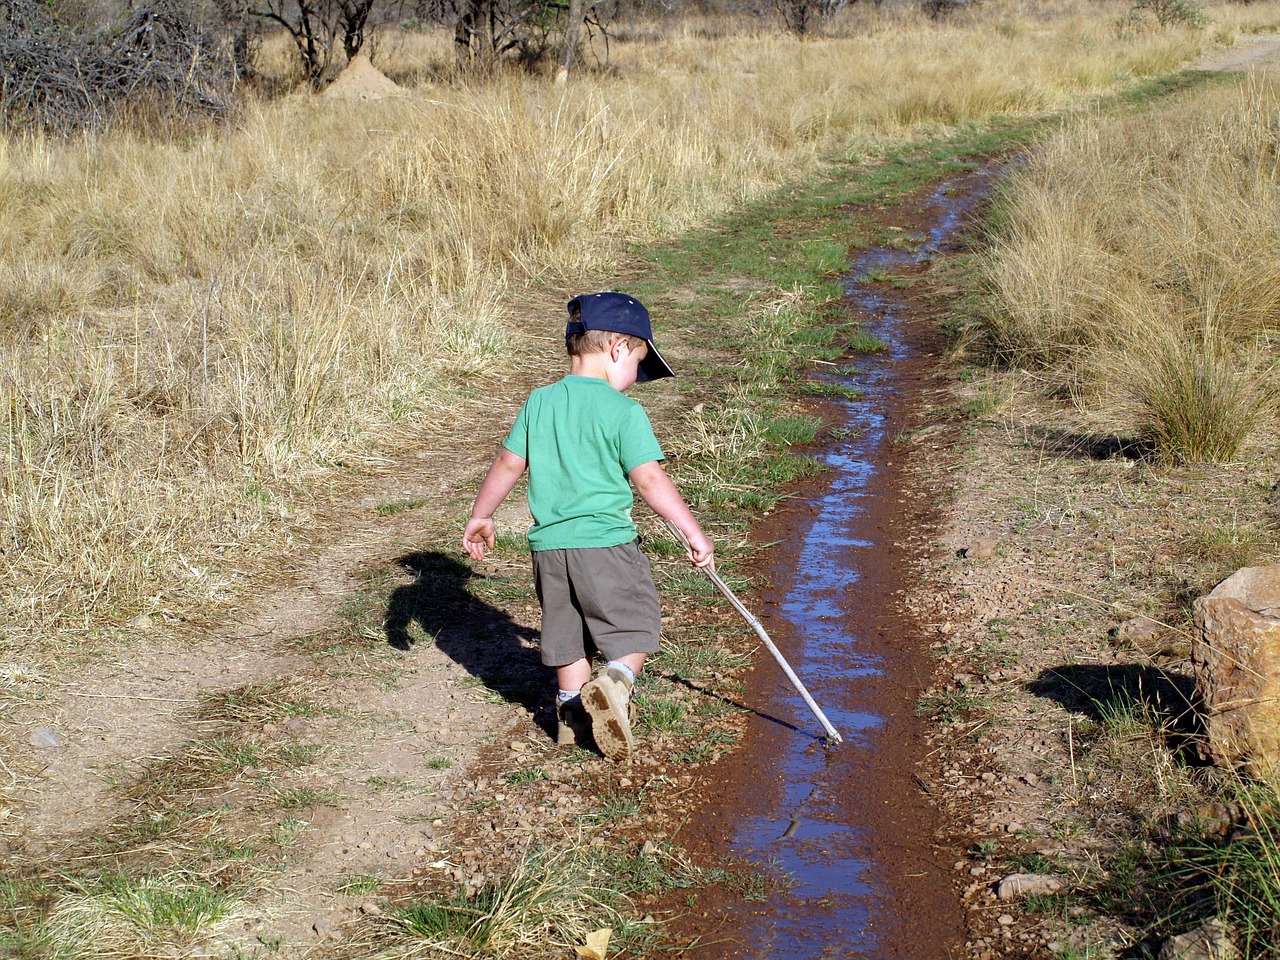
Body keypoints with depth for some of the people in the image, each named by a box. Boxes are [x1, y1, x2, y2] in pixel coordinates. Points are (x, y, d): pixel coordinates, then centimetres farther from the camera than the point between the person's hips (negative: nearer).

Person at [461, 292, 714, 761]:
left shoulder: (539, 403, 5)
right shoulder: (623, 411, -10)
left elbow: (508, 463, 10)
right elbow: (650, 479, -14)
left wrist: (479, 516, 22)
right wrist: (694, 532, -10)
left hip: (548, 543, 5)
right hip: (605, 542, -5)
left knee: (568, 632, 20)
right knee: (635, 626, 5)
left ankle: (573, 710, 23)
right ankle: (614, 683, -20)